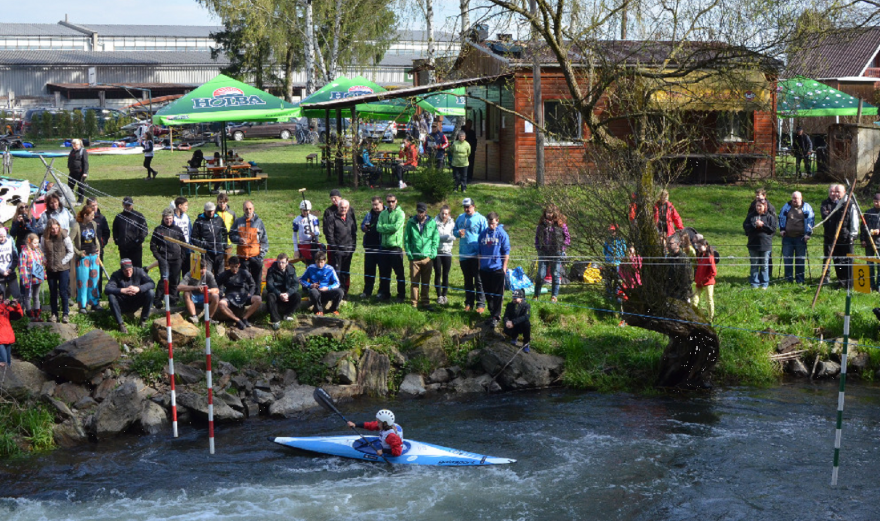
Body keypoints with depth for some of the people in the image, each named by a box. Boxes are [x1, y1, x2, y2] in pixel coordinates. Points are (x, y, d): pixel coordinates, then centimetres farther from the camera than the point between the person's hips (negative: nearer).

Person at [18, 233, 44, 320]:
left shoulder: (38, 251, 5)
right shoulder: (25, 253, -16)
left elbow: (43, 263, 15)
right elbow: (22, 267, -16)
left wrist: (44, 274, 12)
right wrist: (25, 279, -18)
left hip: (38, 278, 6)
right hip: (29, 279, -6)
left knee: (36, 296, 16)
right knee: (28, 297, 6)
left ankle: (37, 314, 24)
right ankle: (30, 315, 13)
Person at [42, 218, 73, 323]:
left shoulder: (64, 236, -11)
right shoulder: (45, 237, -4)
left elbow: (71, 252, -4)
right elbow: (42, 250, 12)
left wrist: (63, 262, -9)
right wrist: (45, 260, -2)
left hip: (63, 269, -3)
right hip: (50, 269, 3)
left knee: (63, 292, -1)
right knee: (53, 293, 10)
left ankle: (65, 314, 9)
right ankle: (54, 314, 19)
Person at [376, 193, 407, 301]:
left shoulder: (400, 213, -4)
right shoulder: (383, 214, 10)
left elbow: (396, 226, -17)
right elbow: (378, 227, -2)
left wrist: (384, 226, -6)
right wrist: (390, 228, -14)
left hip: (396, 246, -5)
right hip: (384, 246, 5)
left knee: (399, 272, 0)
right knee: (384, 271, 11)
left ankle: (401, 295, 7)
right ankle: (385, 293, 23)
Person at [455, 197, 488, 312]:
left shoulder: (480, 219, -4)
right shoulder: (460, 218, 12)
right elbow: (454, 230, 22)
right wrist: (458, 233, -3)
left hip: (476, 255, -5)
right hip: (463, 254, 5)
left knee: (479, 281, -2)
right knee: (467, 280, 13)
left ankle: (481, 304, 1)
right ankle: (469, 302, 21)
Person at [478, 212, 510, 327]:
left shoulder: (502, 234, -5)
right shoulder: (483, 234, 6)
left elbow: (506, 252, -4)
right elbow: (479, 251, 14)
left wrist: (504, 267, -8)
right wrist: (479, 266, 12)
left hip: (497, 269, -4)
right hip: (485, 269, 4)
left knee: (498, 294, 0)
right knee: (488, 294, 12)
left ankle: (496, 316, 4)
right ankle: (491, 313, 23)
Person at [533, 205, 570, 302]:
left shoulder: (561, 225, 1)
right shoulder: (541, 224, 8)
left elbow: (568, 238, 6)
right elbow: (537, 237, 19)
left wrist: (561, 247, -4)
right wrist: (538, 247, 7)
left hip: (556, 254, -2)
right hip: (543, 253, 2)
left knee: (555, 275, 4)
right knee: (540, 275, 0)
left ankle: (554, 296, 12)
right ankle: (536, 295, 8)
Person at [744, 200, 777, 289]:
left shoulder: (770, 217, 1)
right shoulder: (751, 216, 8)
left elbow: (773, 229, -4)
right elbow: (745, 226, 1)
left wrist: (763, 225, -14)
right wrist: (754, 225, -14)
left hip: (765, 245, -2)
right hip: (753, 244, 2)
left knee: (765, 265, 3)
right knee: (754, 265, 6)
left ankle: (764, 284, 11)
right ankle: (754, 283, 12)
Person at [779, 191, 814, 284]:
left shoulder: (806, 207, 1)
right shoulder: (787, 206, 9)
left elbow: (811, 220, 1)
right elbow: (781, 218, 18)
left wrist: (808, 233, -4)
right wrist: (782, 229, 10)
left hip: (800, 237, -2)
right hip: (787, 237, 2)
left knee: (800, 259, 2)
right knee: (787, 258, 2)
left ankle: (799, 279, 9)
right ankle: (788, 279, 9)